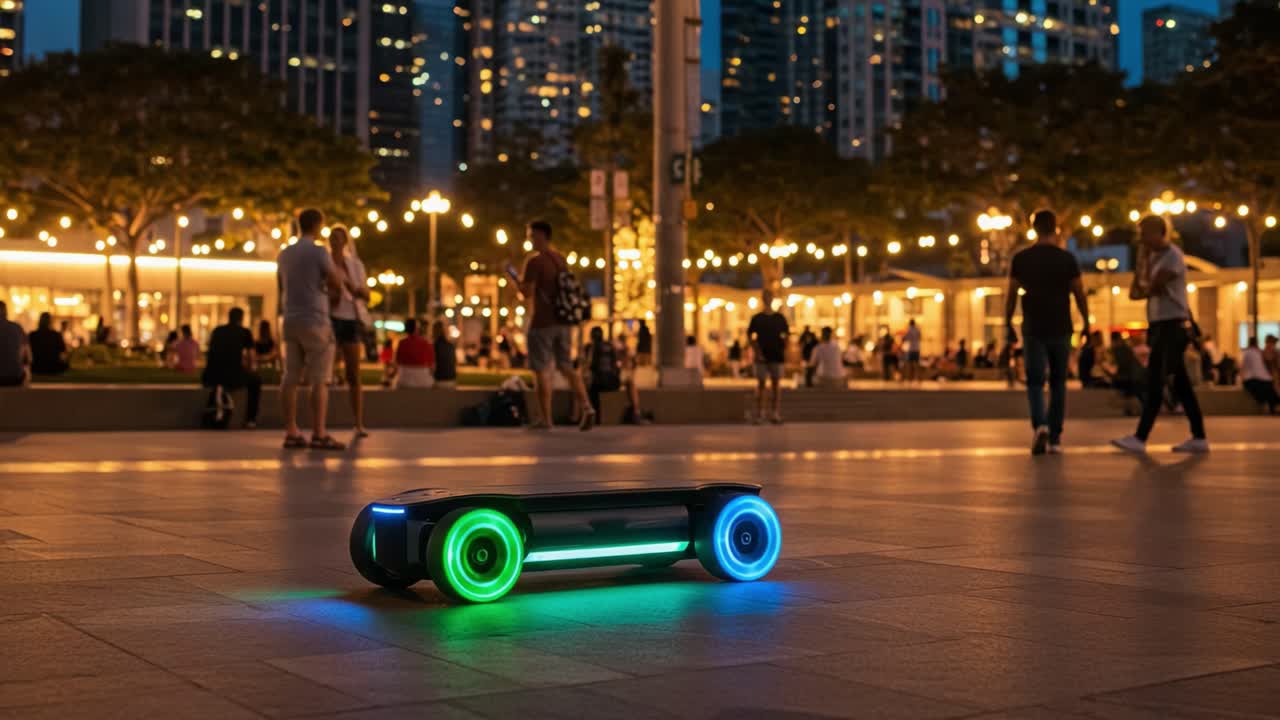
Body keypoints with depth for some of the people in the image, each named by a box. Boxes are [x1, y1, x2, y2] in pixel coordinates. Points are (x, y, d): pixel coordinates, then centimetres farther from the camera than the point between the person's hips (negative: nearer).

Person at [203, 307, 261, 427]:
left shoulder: (216, 330, 22)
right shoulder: (245, 332, 11)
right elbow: (251, 358, 10)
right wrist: (247, 369, 33)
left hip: (210, 378, 4)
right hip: (233, 378, -4)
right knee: (255, 380, 26)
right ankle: (250, 419, 21)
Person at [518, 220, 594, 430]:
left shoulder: (535, 262, -12)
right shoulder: (561, 260, 13)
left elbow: (527, 292, -16)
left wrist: (517, 281, 0)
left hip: (542, 323, -7)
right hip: (564, 322, 7)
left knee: (542, 370, 1)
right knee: (566, 366, 10)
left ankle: (545, 419, 2)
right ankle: (586, 406, -7)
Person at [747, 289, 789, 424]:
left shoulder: (780, 318, 6)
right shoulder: (757, 318, 2)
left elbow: (786, 335, 12)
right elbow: (750, 335, 4)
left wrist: (784, 349, 0)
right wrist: (756, 351, -6)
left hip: (777, 355, 1)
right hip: (762, 356, -1)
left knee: (776, 383, 0)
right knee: (761, 383, 1)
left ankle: (776, 413, 1)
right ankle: (759, 412, 6)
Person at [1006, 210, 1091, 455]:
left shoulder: (1021, 259, -1)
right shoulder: (1067, 259, -2)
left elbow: (1012, 295, 1)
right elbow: (1079, 294, 0)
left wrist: (1008, 324, 10)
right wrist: (1086, 323, 12)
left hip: (1033, 329, -1)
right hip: (1061, 329, 1)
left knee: (1035, 382, 2)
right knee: (1058, 383, 12)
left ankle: (1040, 425, -24)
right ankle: (1055, 438, 12)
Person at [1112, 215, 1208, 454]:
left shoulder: (1173, 257, -11)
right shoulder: (1154, 257, 17)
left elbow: (1151, 289, -14)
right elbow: (1141, 290, 13)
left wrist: (1139, 289, 8)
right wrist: (1142, 260, 2)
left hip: (1172, 325, -9)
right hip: (1161, 326, 9)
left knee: (1155, 382, -12)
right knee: (1180, 383, 9)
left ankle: (1140, 438, -15)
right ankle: (1199, 438, 11)